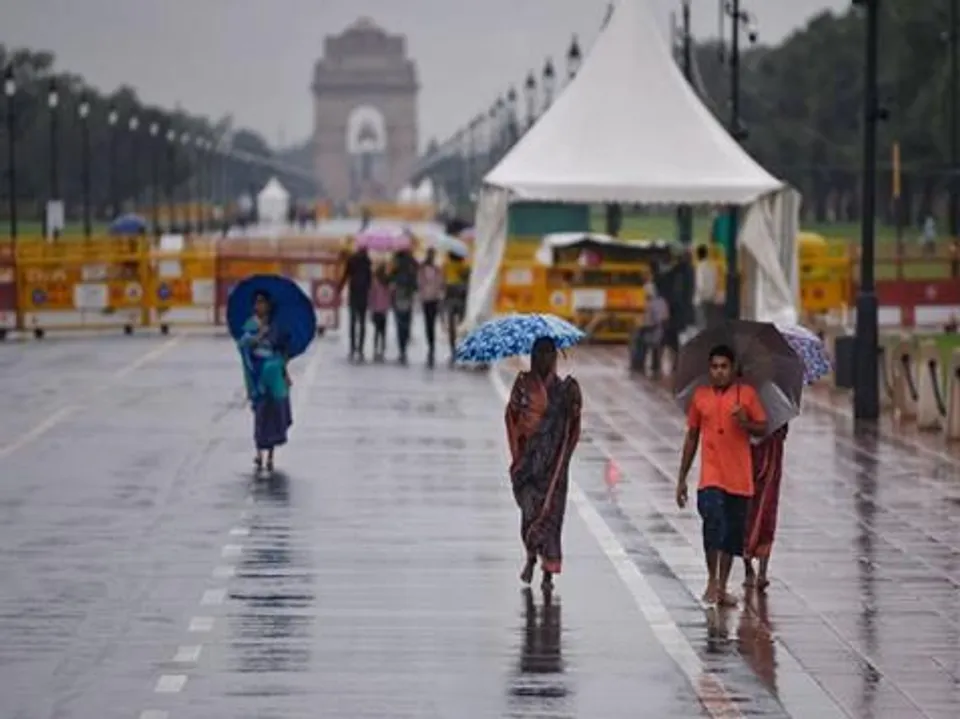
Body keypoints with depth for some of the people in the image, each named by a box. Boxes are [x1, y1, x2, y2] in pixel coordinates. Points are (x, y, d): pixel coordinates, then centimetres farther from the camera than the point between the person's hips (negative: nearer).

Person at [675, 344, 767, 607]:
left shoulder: (747, 394, 3)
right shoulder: (700, 396, 8)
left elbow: (763, 429, 6)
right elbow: (691, 438, 14)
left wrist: (745, 423, -17)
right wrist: (681, 479, 14)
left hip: (739, 478, 1)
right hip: (711, 475, 0)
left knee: (733, 533, 5)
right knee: (713, 522, -20)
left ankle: (722, 587, 17)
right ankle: (712, 580, -7)